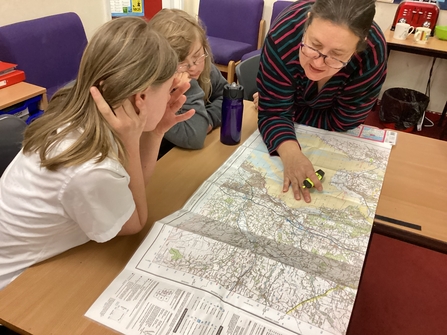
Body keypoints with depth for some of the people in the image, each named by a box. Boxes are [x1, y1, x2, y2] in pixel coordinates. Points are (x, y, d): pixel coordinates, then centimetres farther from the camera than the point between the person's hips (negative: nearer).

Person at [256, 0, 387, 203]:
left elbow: (341, 122, -30)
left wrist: (292, 111, -28)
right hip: (288, 95, 0)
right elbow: (273, 112, -39)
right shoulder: (283, 38, -45)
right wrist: (290, 153, -57)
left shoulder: (372, 56, -43)